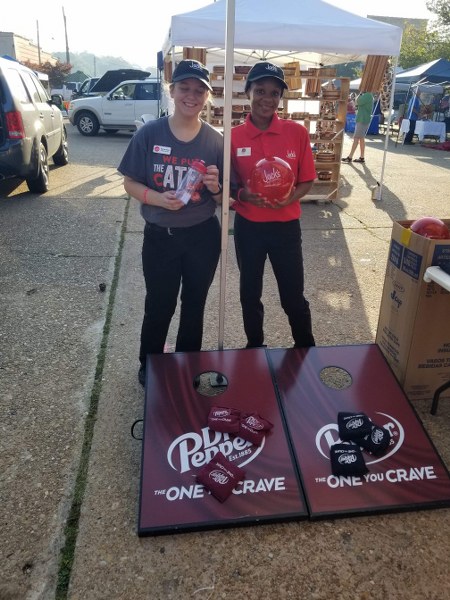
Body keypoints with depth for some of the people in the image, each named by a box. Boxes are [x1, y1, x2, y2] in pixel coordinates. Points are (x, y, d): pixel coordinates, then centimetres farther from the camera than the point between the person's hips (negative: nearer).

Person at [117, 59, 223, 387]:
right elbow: (130, 183, -3)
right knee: (159, 307, 11)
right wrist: (158, 198, -22)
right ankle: (148, 368, 36)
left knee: (194, 307, 16)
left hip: (203, 237, 1)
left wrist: (215, 188, -23)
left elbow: (225, 199, 0)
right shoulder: (149, 133, -8)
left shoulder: (217, 140, -5)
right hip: (159, 236, -1)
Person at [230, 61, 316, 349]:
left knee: (293, 296, 8)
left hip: (286, 226, -1)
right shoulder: (233, 136, -5)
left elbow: (307, 180, 0)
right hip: (248, 227, 1)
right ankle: (255, 348, 38)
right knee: (250, 293, 16)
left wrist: (289, 198, -20)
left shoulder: (297, 132, -6)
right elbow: (227, 183, 3)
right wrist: (242, 194, -19)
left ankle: (307, 351, 32)